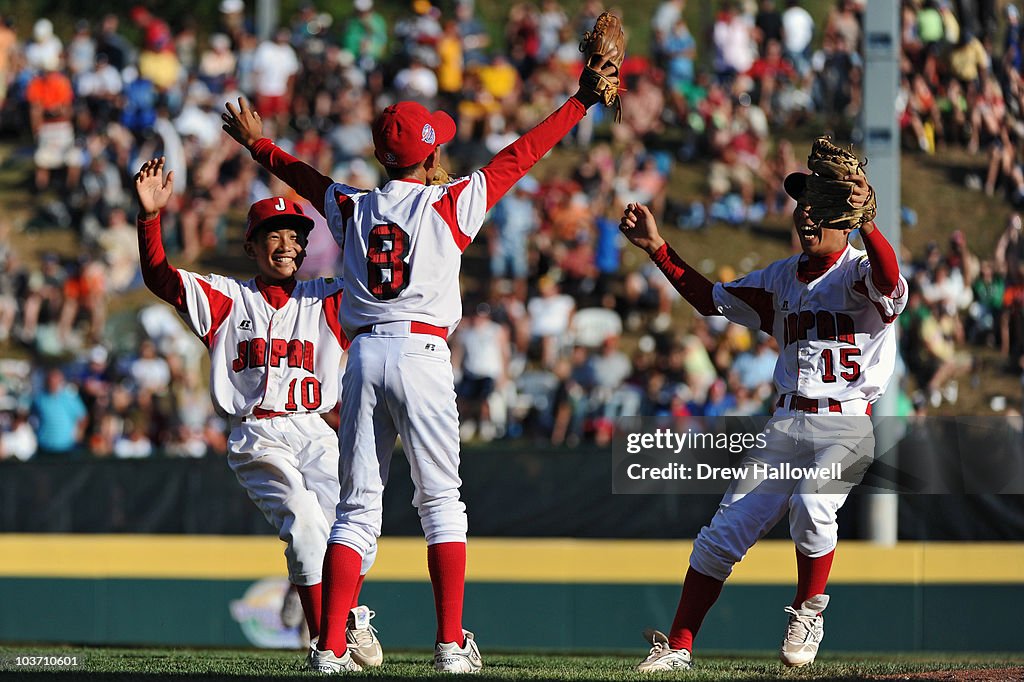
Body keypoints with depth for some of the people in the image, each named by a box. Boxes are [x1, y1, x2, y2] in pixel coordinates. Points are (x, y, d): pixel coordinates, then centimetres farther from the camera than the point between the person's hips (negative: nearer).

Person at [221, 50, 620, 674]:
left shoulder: (353, 209, 11)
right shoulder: (450, 206, 1)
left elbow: (306, 177, 30)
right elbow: (521, 156, 6)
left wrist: (259, 145, 50)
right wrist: (583, 100, 13)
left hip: (364, 356, 3)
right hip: (423, 353, -3)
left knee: (359, 504, 5)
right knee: (441, 501, 3)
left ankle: (330, 647, -4)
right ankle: (451, 643, -4)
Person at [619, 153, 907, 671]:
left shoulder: (858, 270, -7)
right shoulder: (783, 278, 15)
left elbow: (888, 280, -31)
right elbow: (711, 298, 23)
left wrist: (866, 222, -51)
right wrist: (657, 249, 12)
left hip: (845, 424, -6)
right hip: (785, 424, 6)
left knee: (811, 505, -32)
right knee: (723, 531, -2)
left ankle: (807, 614, -8)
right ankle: (677, 646, 6)